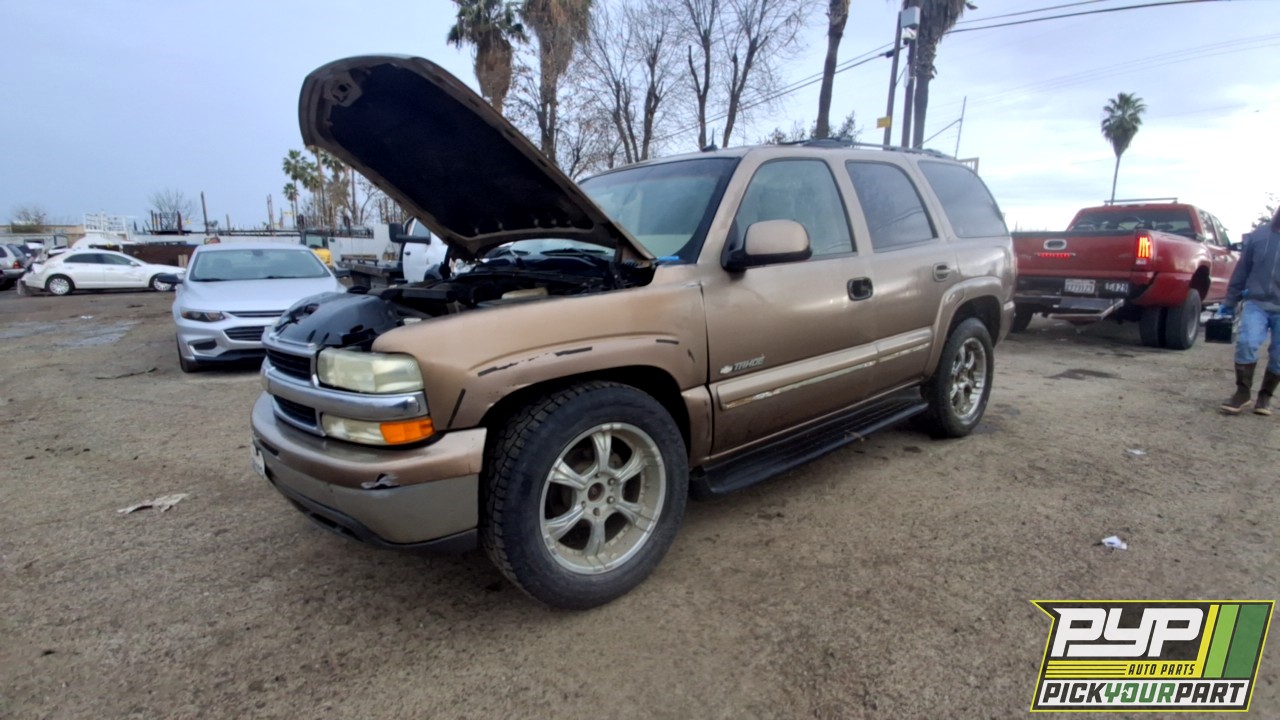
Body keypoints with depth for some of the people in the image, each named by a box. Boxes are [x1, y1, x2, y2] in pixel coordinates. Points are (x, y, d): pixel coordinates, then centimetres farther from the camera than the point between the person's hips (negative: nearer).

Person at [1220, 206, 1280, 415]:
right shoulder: (1259, 236, 1)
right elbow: (1242, 269, 8)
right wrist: (1230, 301, 10)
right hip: (1256, 303, 0)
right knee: (1246, 342, -17)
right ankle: (1243, 392, -2)